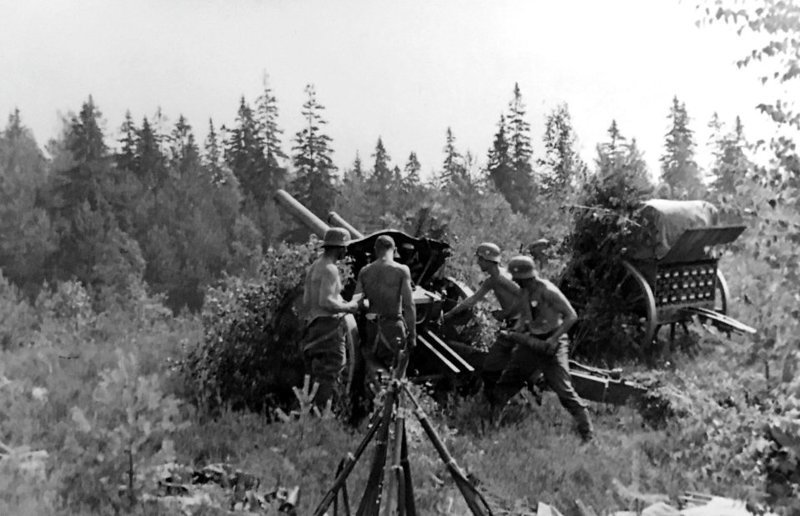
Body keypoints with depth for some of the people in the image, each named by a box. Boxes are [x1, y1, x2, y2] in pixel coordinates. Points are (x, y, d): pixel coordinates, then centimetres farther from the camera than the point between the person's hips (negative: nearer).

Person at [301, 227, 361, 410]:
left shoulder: (315, 267, 16)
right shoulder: (330, 269, -14)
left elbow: (306, 301, 18)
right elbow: (325, 301, -23)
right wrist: (349, 307, -9)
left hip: (314, 325, 10)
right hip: (329, 326, -10)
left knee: (317, 375, 14)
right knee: (330, 375, -7)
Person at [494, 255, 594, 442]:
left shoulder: (548, 291, -20)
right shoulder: (525, 292, 4)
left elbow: (571, 316, -20)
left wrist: (554, 339, -25)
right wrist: (512, 333, -2)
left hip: (550, 345, -8)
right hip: (531, 341, 8)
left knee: (563, 389, -13)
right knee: (506, 382, 11)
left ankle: (587, 433, -4)